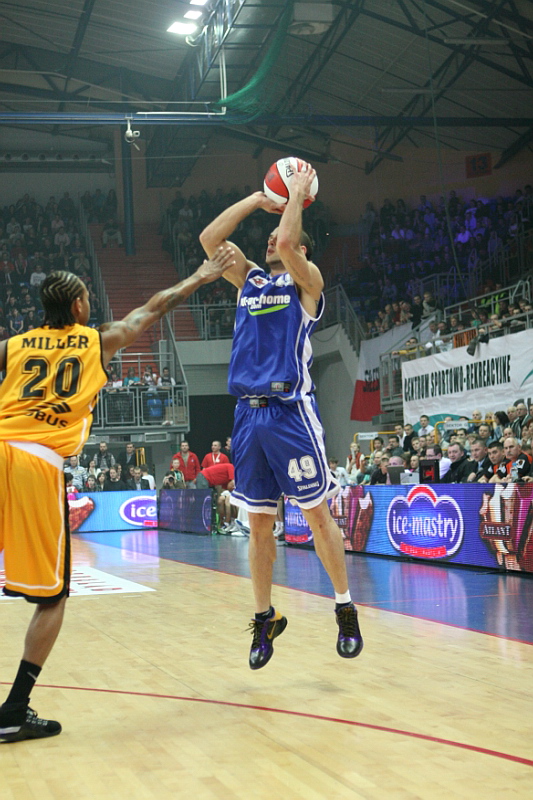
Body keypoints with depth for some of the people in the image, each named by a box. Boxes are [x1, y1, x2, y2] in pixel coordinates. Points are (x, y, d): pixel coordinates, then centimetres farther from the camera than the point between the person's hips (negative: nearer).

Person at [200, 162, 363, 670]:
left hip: (291, 412, -5)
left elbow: (285, 242, -16)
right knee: (258, 523, 9)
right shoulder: (250, 280, 18)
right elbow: (210, 239, 10)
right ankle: (265, 618, 19)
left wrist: (297, 194, -2)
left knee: (318, 514, -1)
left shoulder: (306, 282, 3)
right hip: (248, 414, 5)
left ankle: (345, 610, 11)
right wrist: (257, 199, 12)